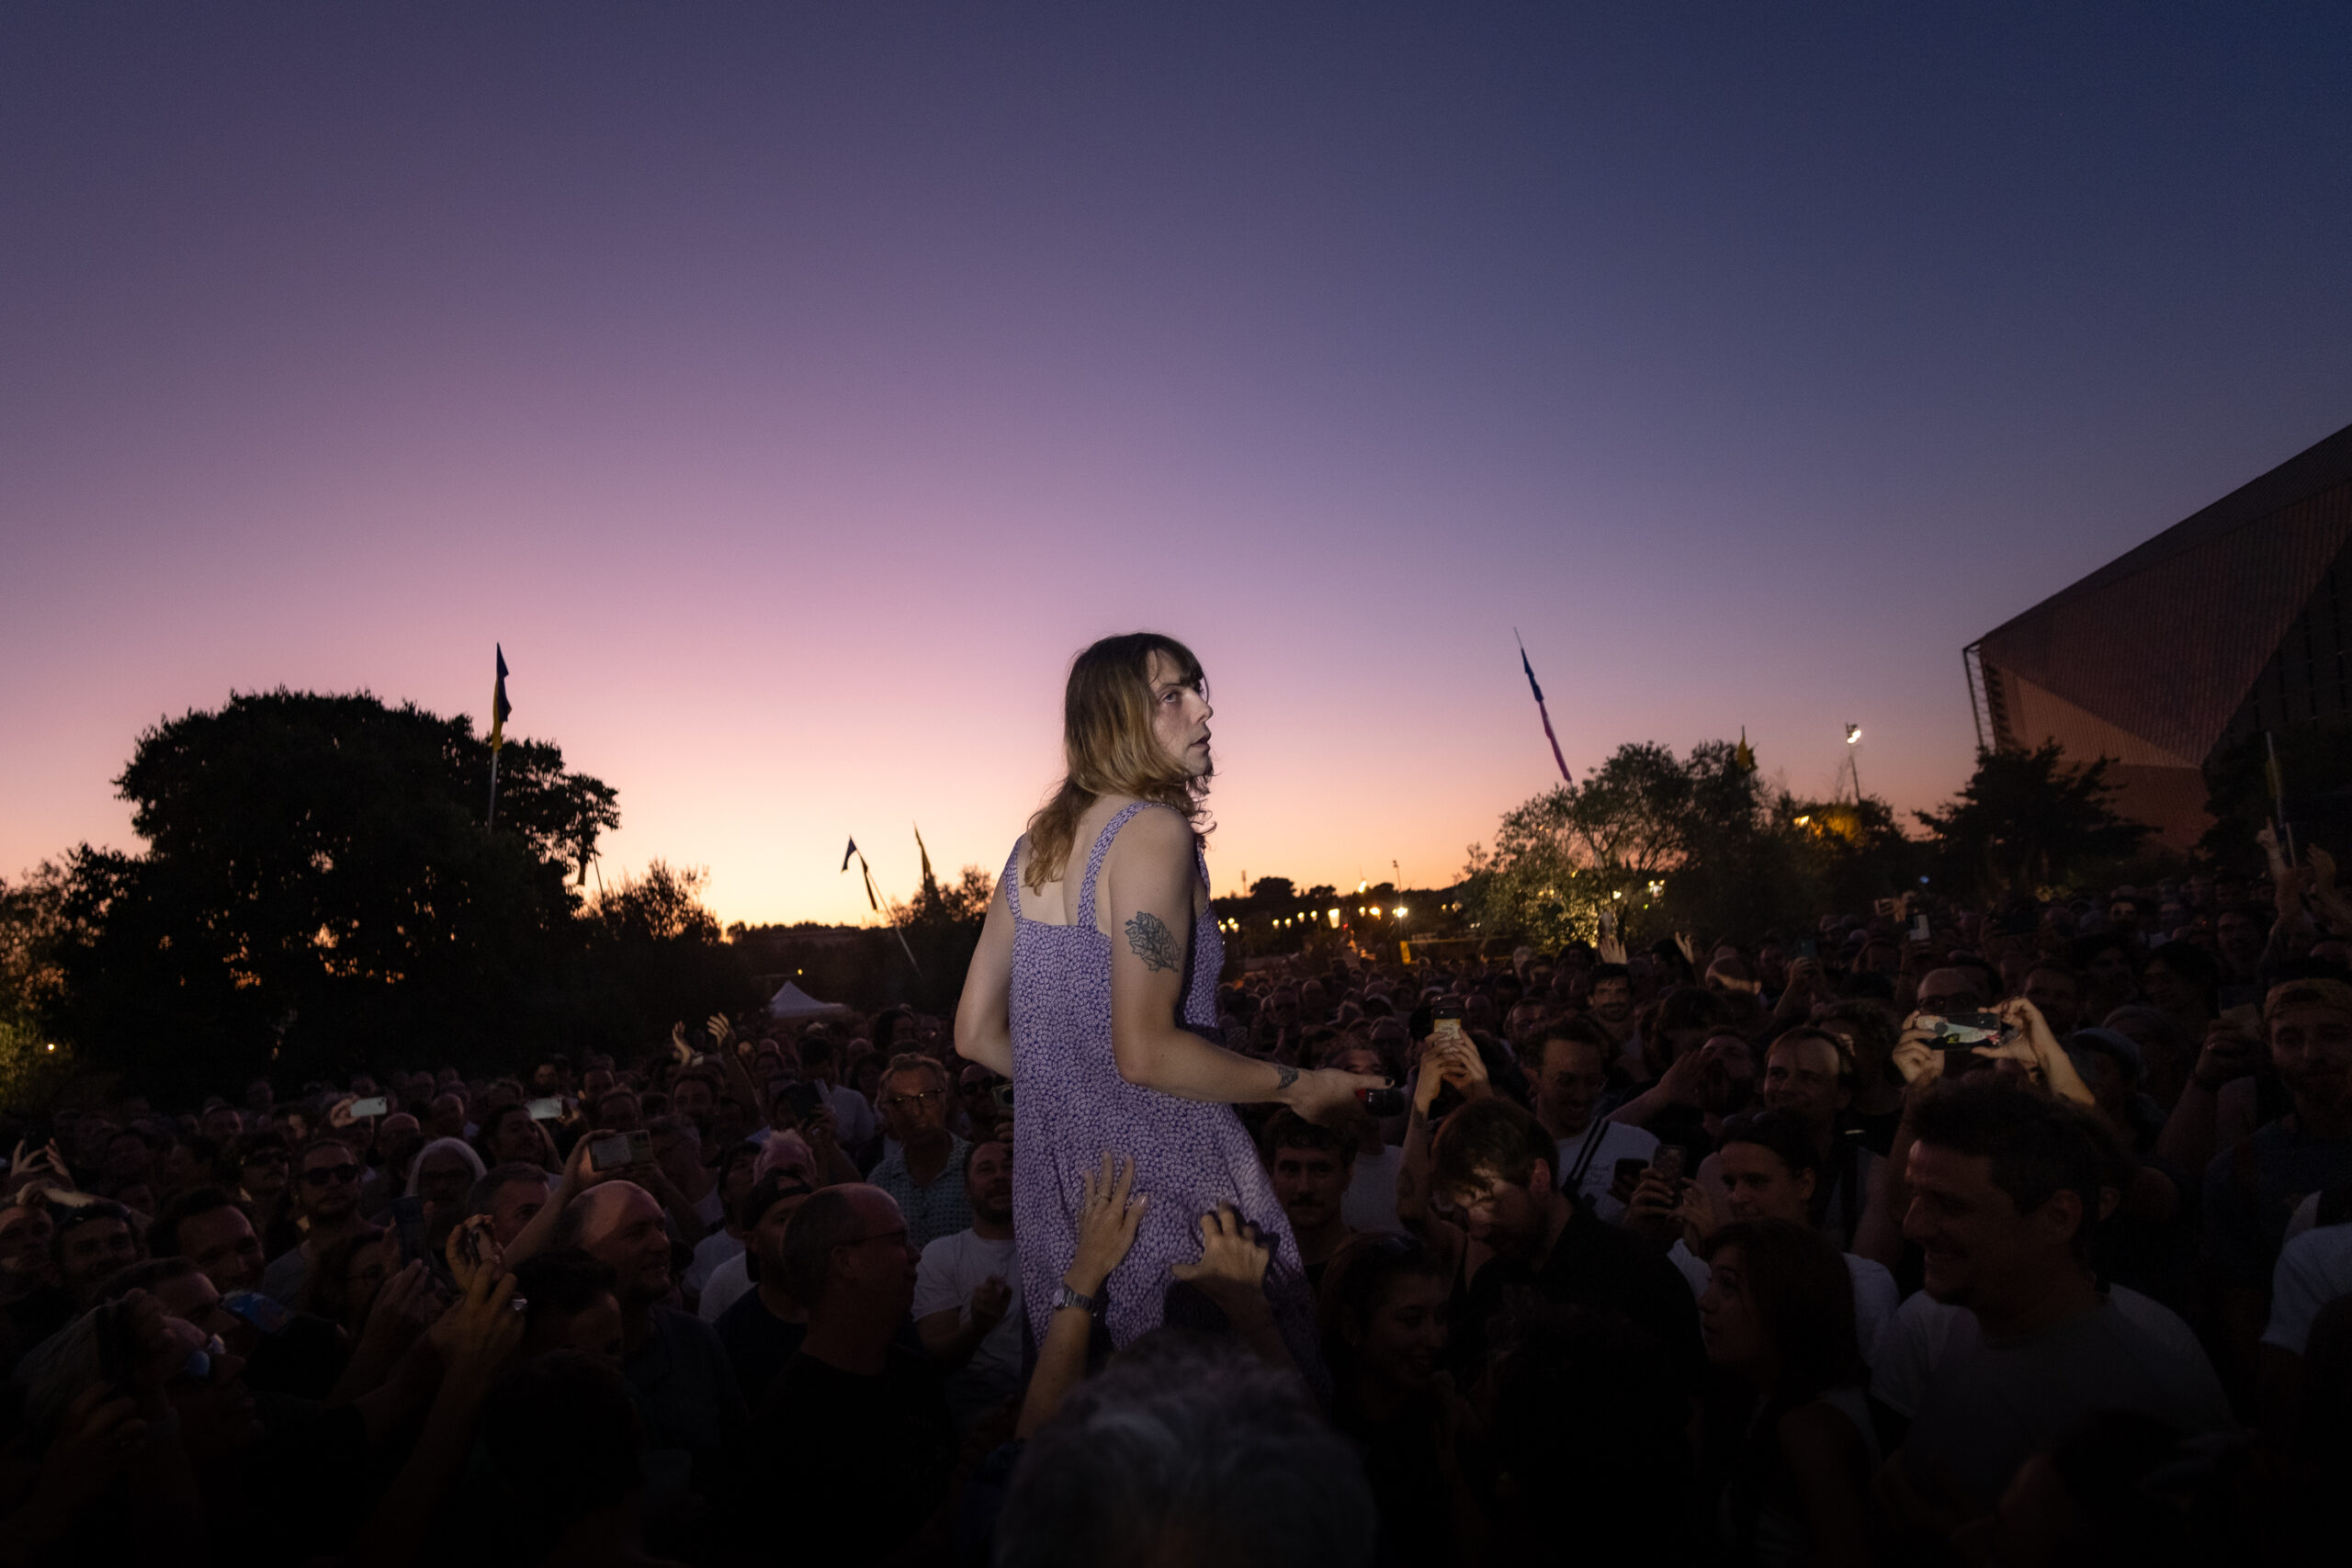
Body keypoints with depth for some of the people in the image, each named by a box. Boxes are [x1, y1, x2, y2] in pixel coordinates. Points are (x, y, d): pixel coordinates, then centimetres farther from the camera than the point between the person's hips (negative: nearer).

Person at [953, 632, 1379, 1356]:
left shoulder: (1036, 844, 9)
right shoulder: (1154, 831, -16)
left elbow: (977, 1034, 11)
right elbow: (1145, 1052, -23)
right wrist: (1300, 1086, -11)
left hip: (1058, 1181, 9)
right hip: (1164, 1178, -8)